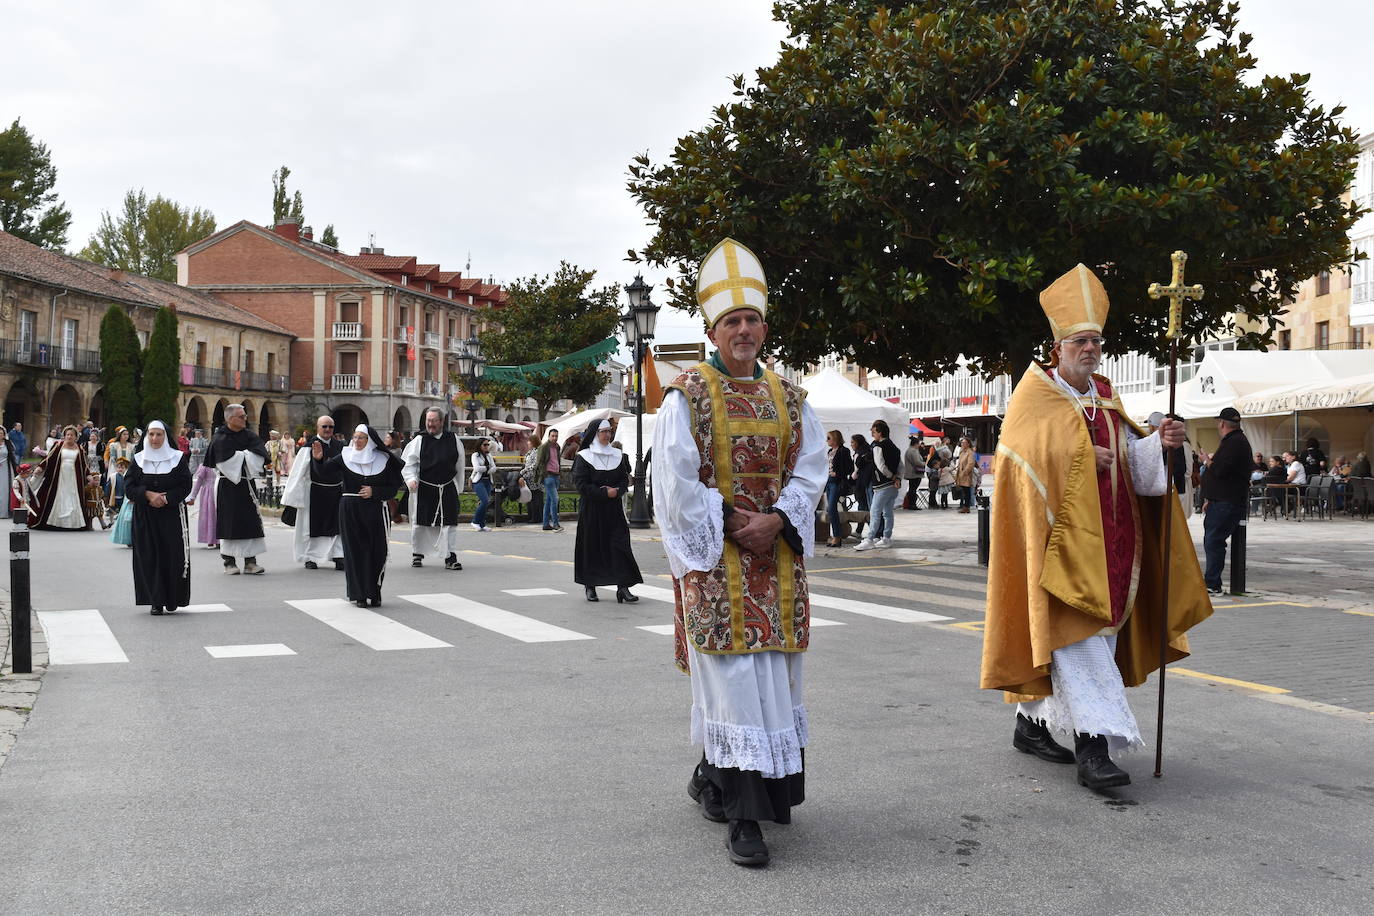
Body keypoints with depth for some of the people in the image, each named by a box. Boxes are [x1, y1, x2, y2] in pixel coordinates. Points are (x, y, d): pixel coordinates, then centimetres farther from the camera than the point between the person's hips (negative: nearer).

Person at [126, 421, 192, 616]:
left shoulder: (178, 458, 2)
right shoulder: (138, 459, 7)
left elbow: (185, 485, -2)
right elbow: (129, 486, 2)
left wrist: (166, 498, -15)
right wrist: (148, 495, -14)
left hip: (172, 514, -1)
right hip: (145, 517, 2)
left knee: (173, 556, -3)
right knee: (149, 558, -2)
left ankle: (173, 600, 10)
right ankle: (156, 601, 2)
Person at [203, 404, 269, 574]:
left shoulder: (249, 435, 8)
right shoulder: (220, 438, -5)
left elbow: (261, 453, -7)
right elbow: (226, 459, -19)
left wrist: (239, 456, -12)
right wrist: (244, 455, -7)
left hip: (246, 484, 4)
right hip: (228, 486, -4)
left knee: (251, 521, 0)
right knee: (229, 522, -1)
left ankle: (250, 562, 3)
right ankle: (229, 562, 7)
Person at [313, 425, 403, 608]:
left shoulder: (384, 460, 1)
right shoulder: (344, 458, 2)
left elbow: (393, 487, 3)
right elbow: (325, 472, -5)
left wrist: (374, 492, -11)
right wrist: (318, 459, -23)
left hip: (375, 511, 0)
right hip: (350, 511, 0)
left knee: (376, 552, 0)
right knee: (354, 552, 1)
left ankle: (374, 593, 14)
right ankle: (358, 594, 9)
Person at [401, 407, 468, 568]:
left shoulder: (453, 439, 3)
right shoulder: (419, 440, 0)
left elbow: (460, 465, 13)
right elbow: (408, 463, 2)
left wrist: (458, 487, 15)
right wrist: (411, 479, -16)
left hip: (448, 488, 0)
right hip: (423, 489, 0)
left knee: (449, 523, -5)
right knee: (420, 522, 8)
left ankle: (451, 557, 0)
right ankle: (417, 554, 25)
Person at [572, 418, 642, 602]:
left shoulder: (617, 455, 10)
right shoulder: (584, 457, -3)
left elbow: (625, 479, 10)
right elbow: (581, 484, -9)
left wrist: (616, 491, -11)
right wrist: (605, 493, -15)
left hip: (613, 509, 3)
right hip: (591, 509, -3)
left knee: (619, 545, -6)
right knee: (591, 546, 2)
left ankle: (623, 587, -8)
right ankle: (590, 587, 14)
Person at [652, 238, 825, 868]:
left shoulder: (788, 400, 11)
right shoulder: (687, 397, -2)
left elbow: (809, 470, 5)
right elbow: (676, 482, -7)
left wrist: (776, 520, -11)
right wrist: (731, 525, -12)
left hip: (776, 555, 5)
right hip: (714, 556, -5)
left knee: (771, 670, 8)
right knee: (733, 677, -9)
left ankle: (712, 777, 29)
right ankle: (743, 815, -5)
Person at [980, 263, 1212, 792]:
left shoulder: (1104, 399, 15)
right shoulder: (1035, 395, -4)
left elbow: (1132, 464, 9)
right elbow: (1022, 459, -14)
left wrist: (1158, 444, -10)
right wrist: (1082, 457, -17)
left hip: (1103, 538, 7)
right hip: (1059, 533, -7)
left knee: (1073, 637, 11)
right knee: (1075, 633, -14)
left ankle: (1031, 722, 26)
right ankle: (1093, 747, -19)